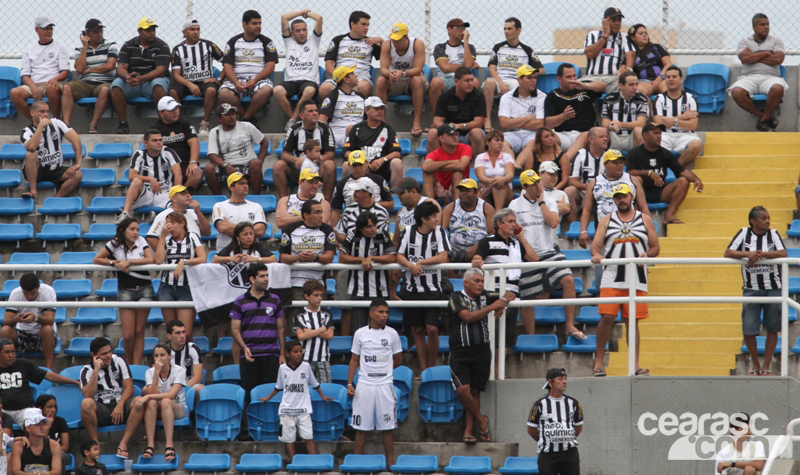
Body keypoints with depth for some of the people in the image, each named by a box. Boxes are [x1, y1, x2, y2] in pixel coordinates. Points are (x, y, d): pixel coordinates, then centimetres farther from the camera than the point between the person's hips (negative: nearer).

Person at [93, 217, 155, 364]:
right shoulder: (115, 244, -1)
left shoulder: (141, 241, 2)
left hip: (144, 289, 1)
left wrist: (128, 262, -17)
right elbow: (96, 260, -1)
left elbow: (151, 259, -11)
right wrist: (114, 262, -14)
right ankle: (129, 364, 14)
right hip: (125, 291, -1)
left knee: (139, 331, -1)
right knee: (128, 335, -6)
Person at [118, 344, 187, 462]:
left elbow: (171, 395, -23)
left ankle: (170, 445, -47)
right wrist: (157, 372, -22)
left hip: (178, 409, -2)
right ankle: (150, 444, -43)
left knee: (165, 401, -36)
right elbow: (153, 394, -16)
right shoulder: (150, 372, 0)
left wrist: (148, 396, -30)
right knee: (152, 402, -32)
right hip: (157, 410, 2)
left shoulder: (179, 371, -8)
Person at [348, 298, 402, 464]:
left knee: (387, 426, 0)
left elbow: (398, 360, 13)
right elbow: (354, 360, 8)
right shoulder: (360, 333, 4)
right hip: (364, 385, 0)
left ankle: (390, 461, 6)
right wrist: (349, 384, 1)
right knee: (361, 427, 2)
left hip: (385, 385, 0)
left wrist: (383, 370, 10)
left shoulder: (392, 334, 4)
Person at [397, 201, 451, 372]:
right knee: (417, 330, 5)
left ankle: (431, 367, 3)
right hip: (412, 289, 2)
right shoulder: (408, 232, 1)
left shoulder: (439, 232, -1)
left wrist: (421, 262, -15)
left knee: (432, 329, -11)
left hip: (433, 289, -2)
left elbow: (443, 257, -9)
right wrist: (411, 265, -21)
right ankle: (423, 369, 13)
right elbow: (399, 256, -2)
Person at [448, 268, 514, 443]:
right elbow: (468, 317, -17)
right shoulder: (456, 298, -2)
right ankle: (480, 420, 4)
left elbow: (510, 295, 23)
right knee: (462, 389, -17)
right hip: (460, 352, -4)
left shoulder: (485, 296, 11)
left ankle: (469, 431, 11)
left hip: (482, 351, 4)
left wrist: (503, 301, 0)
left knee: (475, 392, 4)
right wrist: (492, 307, -16)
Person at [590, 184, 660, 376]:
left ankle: (635, 364, 4)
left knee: (632, 321, 2)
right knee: (607, 317, -11)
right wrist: (596, 255, -18)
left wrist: (646, 255, -8)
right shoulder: (607, 221, 13)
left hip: (637, 279, 1)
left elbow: (655, 247, 14)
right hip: (611, 278, -1)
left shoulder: (645, 220, 13)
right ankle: (599, 361, -1)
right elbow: (595, 245, 5)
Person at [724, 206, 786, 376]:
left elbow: (783, 253, -12)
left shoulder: (773, 234, 3)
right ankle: (755, 364, 16)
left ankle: (766, 366, 13)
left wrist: (760, 254, -19)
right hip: (751, 289, -1)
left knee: (772, 329, 3)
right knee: (748, 329, -4)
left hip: (773, 287, 1)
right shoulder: (744, 233, 2)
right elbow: (728, 253, -5)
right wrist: (748, 254, -19)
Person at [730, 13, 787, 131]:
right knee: (737, 92, -34)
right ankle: (762, 116, -14)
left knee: (777, 89, -38)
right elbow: (745, 58, -3)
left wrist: (754, 57, 3)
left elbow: (778, 59, -1)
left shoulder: (776, 41, 18)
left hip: (770, 77, 0)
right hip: (749, 78, 0)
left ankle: (764, 119, -15)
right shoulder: (744, 42, 18)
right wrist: (767, 53, 4)